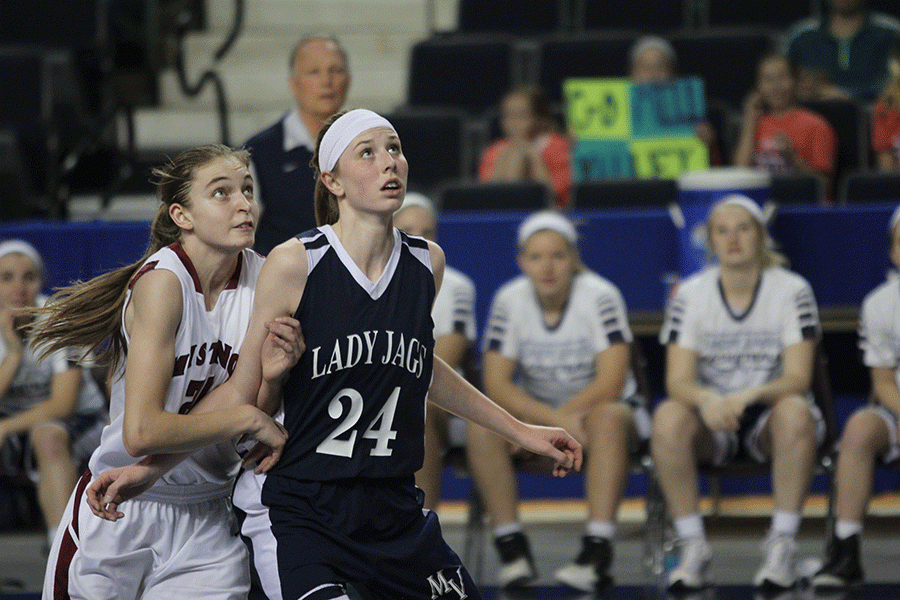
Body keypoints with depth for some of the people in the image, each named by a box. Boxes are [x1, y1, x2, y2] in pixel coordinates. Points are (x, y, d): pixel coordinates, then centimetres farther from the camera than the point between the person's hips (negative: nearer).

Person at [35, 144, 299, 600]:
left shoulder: (262, 280, -2)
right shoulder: (162, 282, -20)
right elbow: (141, 433, -28)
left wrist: (269, 376, -21)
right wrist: (248, 417, -21)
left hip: (207, 522, 5)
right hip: (120, 516, -5)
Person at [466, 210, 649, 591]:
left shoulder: (600, 297, -15)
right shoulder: (510, 300, -7)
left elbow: (610, 385, -21)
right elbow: (496, 385, -13)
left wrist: (544, 427, -22)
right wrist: (558, 420, -29)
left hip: (597, 408, -3)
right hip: (536, 413, 3)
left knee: (607, 417, -38)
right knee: (481, 425, -26)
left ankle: (598, 552, -43)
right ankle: (512, 549, -25)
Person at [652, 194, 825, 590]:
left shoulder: (792, 291, -5)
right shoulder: (691, 294, -1)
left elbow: (798, 379, -13)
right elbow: (677, 381, -8)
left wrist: (747, 396, -33)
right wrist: (708, 400, -33)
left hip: (767, 417, -1)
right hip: (712, 425, 1)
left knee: (795, 411, -36)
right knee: (668, 417, -32)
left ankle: (782, 545, -29)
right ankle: (692, 547, -24)